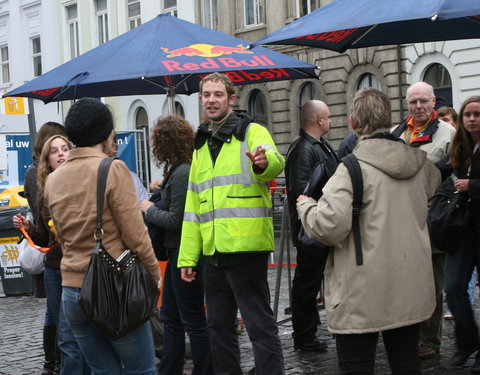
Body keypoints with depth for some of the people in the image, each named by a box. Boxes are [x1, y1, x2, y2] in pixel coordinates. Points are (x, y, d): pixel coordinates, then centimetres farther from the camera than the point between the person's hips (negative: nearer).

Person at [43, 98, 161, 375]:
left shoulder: (53, 179, 7)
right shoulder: (113, 169, -12)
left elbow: (63, 238, 13)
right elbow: (135, 234, -11)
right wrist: (154, 273, 0)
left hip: (72, 292, 6)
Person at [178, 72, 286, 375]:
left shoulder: (251, 132, -3)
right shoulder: (201, 146, 17)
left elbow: (274, 162, -26)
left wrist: (264, 162, -51)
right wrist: (187, 256, 13)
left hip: (246, 247, -7)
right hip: (213, 251, 7)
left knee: (260, 324, -4)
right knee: (219, 325, 15)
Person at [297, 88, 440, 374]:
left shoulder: (353, 168, -18)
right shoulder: (420, 163, 4)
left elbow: (330, 226, -26)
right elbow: (435, 184, 29)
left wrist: (305, 206, -7)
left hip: (363, 298, -6)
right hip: (411, 294, 6)